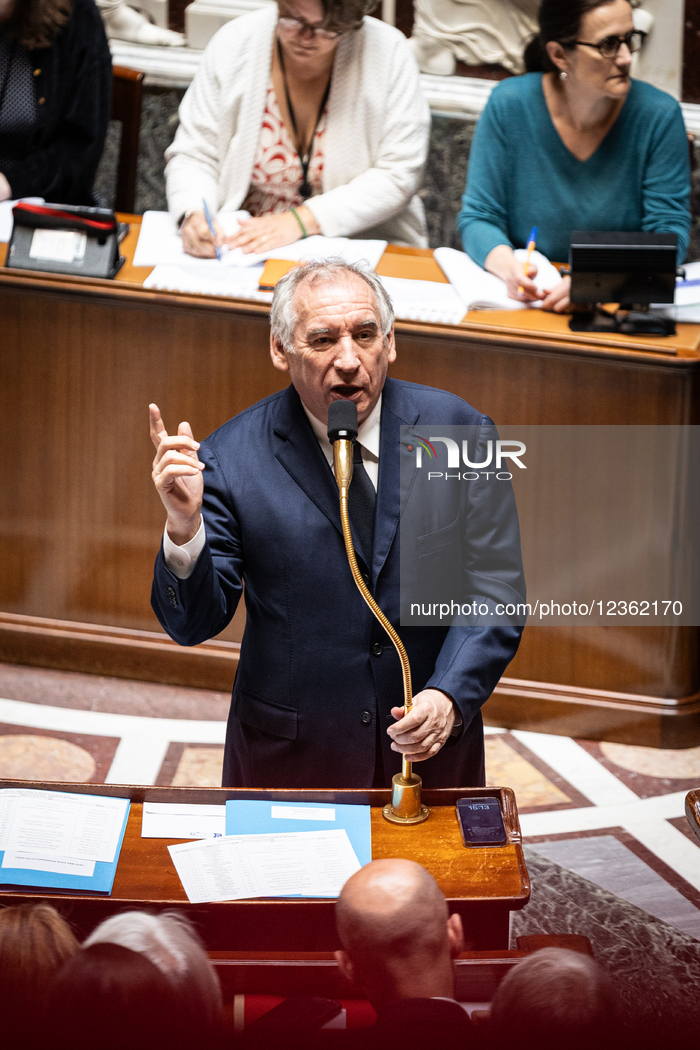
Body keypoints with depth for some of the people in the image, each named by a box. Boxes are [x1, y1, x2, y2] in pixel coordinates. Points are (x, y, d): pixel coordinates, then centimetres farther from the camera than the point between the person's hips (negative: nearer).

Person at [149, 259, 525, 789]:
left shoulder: (458, 432, -6)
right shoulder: (232, 458, -9)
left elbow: (493, 588, -5)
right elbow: (193, 626, -9)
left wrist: (450, 695, -20)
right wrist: (184, 529, -28)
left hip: (432, 745, 1)